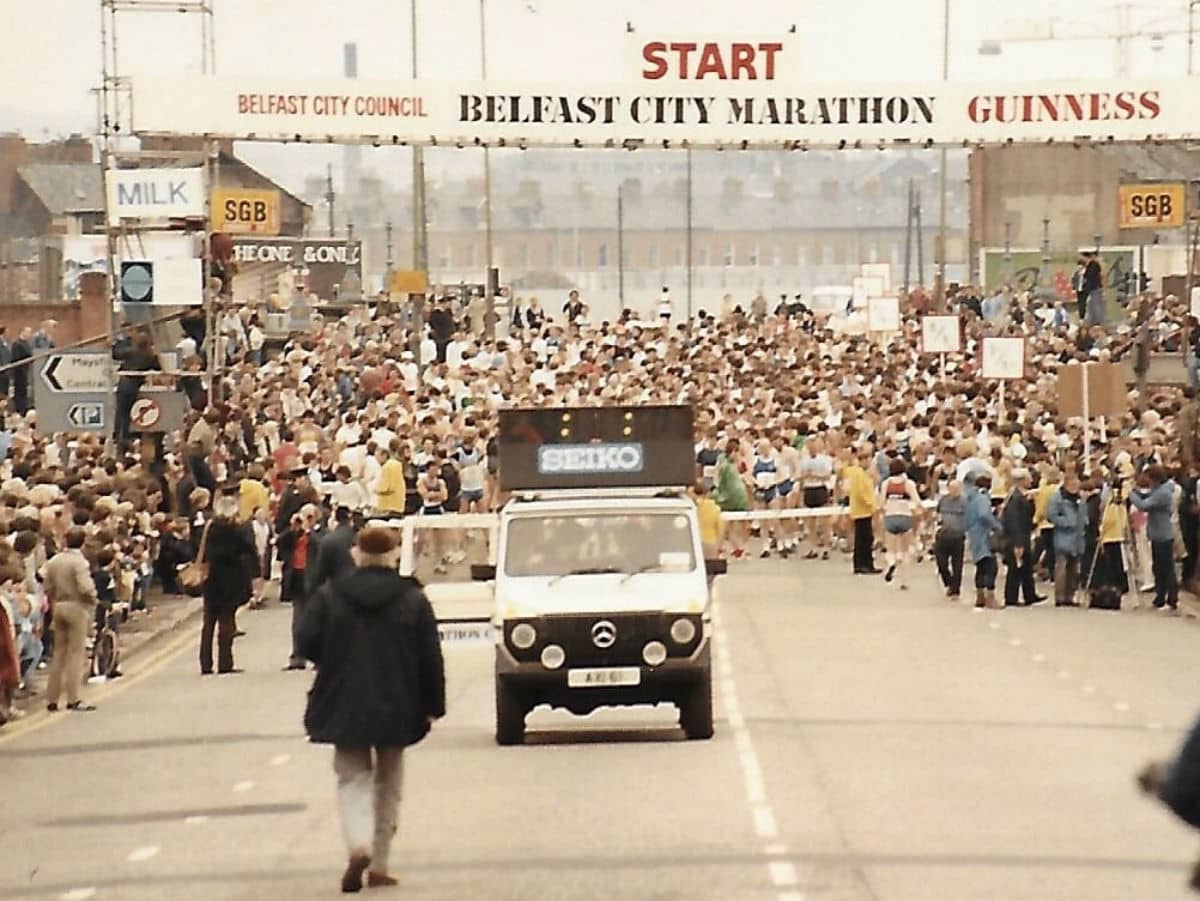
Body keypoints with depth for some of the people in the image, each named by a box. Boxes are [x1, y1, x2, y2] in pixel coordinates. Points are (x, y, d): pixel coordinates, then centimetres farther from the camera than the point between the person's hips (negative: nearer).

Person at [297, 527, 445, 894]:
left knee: (353, 776, 7)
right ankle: (379, 865, 14)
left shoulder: (329, 596, -5)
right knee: (387, 782, 14)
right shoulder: (413, 599, -4)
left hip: (345, 707, -1)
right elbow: (430, 658, -3)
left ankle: (358, 844, -21)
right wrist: (433, 705, 5)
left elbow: (306, 644, -5)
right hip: (396, 708, 1)